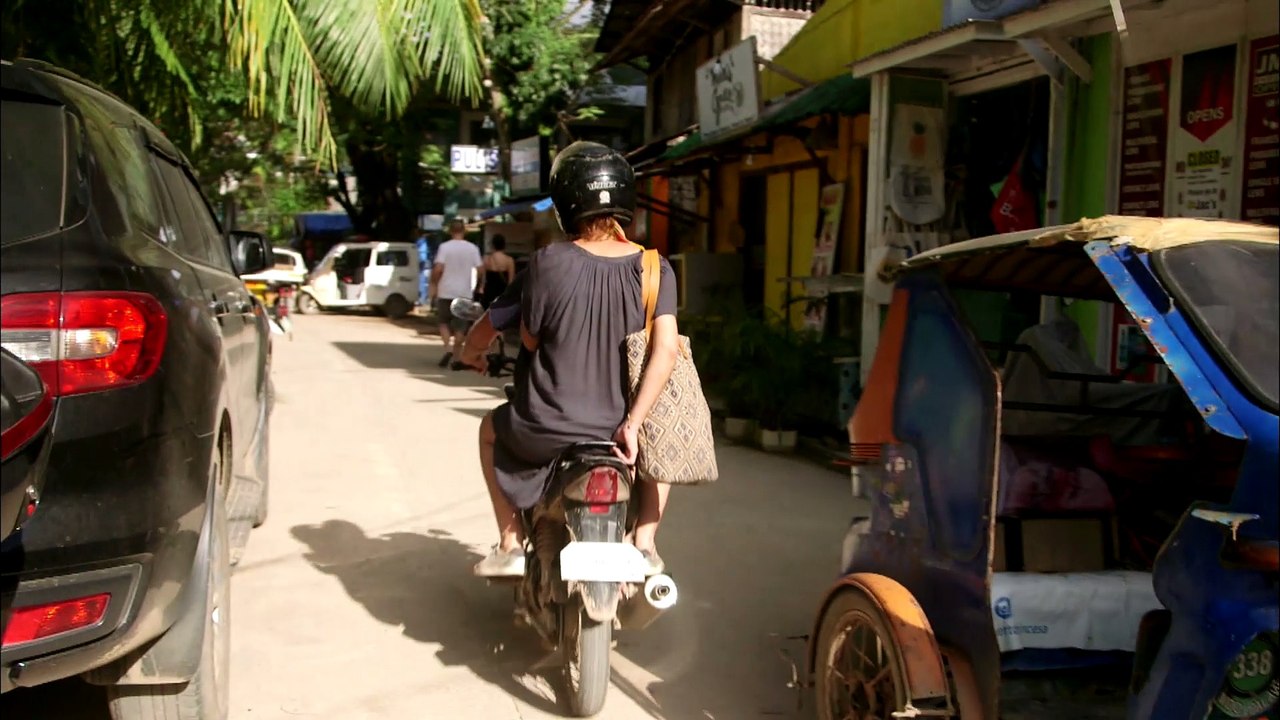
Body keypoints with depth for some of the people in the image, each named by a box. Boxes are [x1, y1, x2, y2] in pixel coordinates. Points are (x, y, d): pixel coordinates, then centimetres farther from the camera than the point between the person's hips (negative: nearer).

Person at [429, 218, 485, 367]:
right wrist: (480, 286, 13)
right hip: (465, 293, 2)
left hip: (446, 292, -2)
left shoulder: (444, 247, -7)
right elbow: (480, 269, -1)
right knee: (459, 327, 8)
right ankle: (456, 355, 7)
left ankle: (448, 349, -7)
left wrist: (433, 285, -2)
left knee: (444, 322, 13)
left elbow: (438, 268, -15)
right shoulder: (472, 248, 1)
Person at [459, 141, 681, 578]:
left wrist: (472, 352, 19)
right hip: (620, 422, 2)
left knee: (492, 428, 32)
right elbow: (666, 350, -17)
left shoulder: (548, 263, -13)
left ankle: (510, 546, 29)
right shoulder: (655, 269, -7)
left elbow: (530, 340, -2)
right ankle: (645, 546, 24)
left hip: (550, 426, -1)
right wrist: (633, 422, -12)